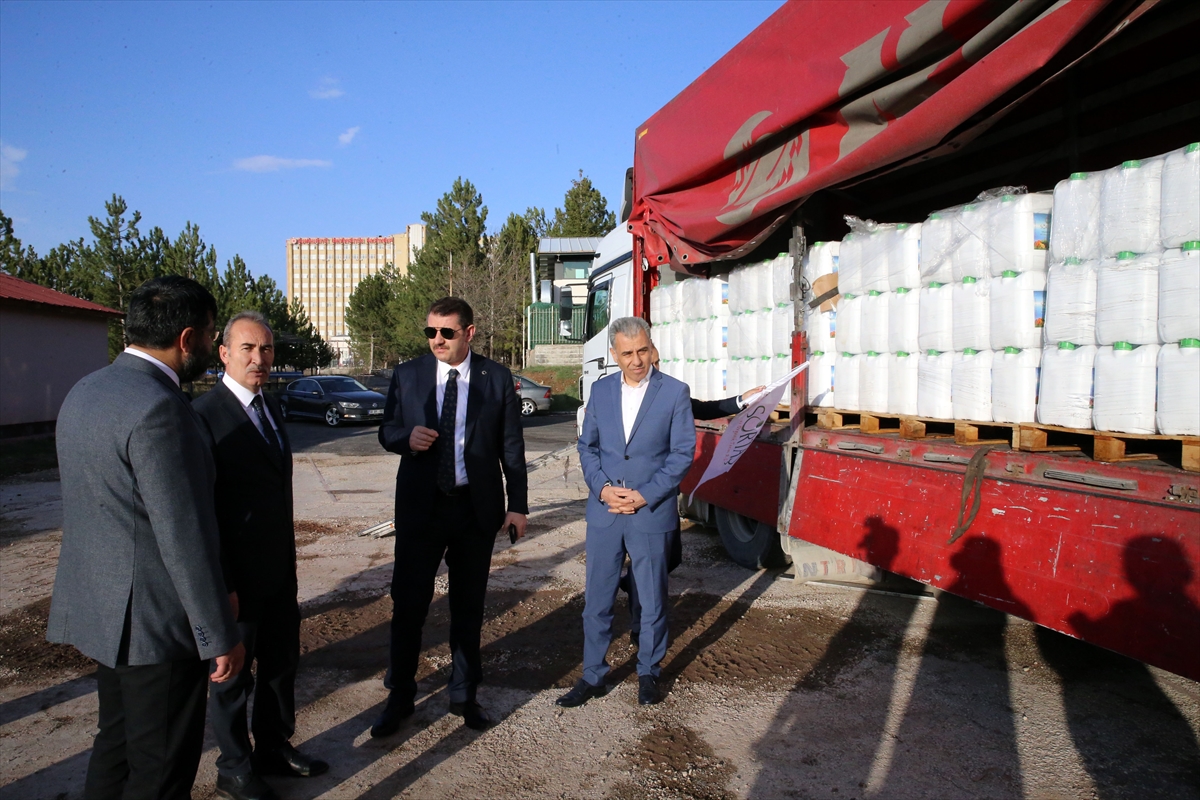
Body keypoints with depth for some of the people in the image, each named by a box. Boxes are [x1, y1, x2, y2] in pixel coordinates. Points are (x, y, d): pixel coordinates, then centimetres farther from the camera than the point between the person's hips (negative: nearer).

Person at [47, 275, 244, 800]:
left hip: (99, 606, 9)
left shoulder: (84, 392, 7)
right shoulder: (158, 407, -24)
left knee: (119, 744, 24)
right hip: (154, 619, -9)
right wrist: (220, 635, -16)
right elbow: (184, 536, -24)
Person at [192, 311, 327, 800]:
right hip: (238, 577, -8)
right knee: (233, 674, 12)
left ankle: (275, 748, 40)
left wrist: (288, 551, 15)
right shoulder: (205, 415, -18)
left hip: (279, 569, 8)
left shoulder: (270, 408, 8)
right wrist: (221, 586, -18)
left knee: (281, 663, 20)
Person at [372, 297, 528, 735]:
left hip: (476, 507, 0)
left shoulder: (497, 378, -1)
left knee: (469, 607, 12)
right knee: (408, 604, 4)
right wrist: (407, 437, -16)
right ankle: (400, 697, 23)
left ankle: (464, 694, 29)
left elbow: (511, 446, 2)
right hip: (420, 506, 0)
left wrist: (518, 504, 0)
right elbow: (386, 431, 8)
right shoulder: (407, 375, 2)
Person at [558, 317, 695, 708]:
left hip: (651, 514, -3)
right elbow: (587, 445, 10)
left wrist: (645, 496, -13)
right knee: (596, 599, 8)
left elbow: (683, 453, -6)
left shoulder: (674, 392, -5)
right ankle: (593, 677, 24)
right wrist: (601, 487, -7)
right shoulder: (601, 390, 6)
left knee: (652, 600, 10)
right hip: (604, 513, 3)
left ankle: (648, 673, 30)